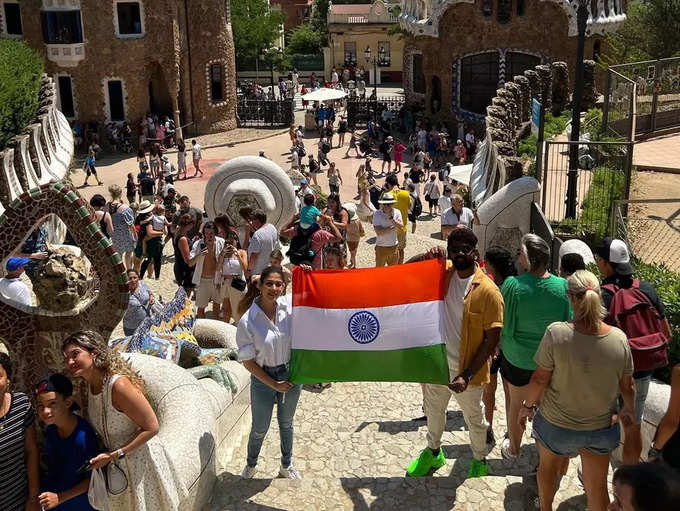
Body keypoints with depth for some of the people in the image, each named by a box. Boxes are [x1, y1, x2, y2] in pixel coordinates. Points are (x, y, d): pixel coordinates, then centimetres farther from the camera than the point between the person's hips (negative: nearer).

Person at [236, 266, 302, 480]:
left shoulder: (290, 304, -13)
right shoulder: (247, 321, -20)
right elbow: (248, 361, -13)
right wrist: (274, 384, -12)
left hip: (292, 373, 3)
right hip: (263, 378, -3)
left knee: (286, 423, 24)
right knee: (260, 428, 16)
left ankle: (287, 466, 47)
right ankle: (251, 465, 45)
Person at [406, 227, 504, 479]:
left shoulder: (488, 291, -21)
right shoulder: (443, 273, -6)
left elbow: (492, 339, -20)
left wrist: (467, 374, -24)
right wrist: (428, 256, -19)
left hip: (466, 370, -5)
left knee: (474, 419, 19)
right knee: (433, 410, 26)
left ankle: (479, 461, 45)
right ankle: (433, 452, 52)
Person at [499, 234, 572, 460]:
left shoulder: (513, 285, -24)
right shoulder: (563, 286, -16)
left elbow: (502, 324, -14)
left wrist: (496, 347, 5)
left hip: (517, 358, -2)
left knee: (516, 404, 20)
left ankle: (513, 448, 40)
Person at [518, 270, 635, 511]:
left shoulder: (556, 333, -26)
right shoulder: (619, 338, -16)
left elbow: (540, 379, -17)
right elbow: (627, 386, -3)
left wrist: (527, 405, 1)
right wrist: (629, 410, 18)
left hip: (555, 425, -1)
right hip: (600, 427, 2)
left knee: (548, 466, 28)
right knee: (597, 489, 18)